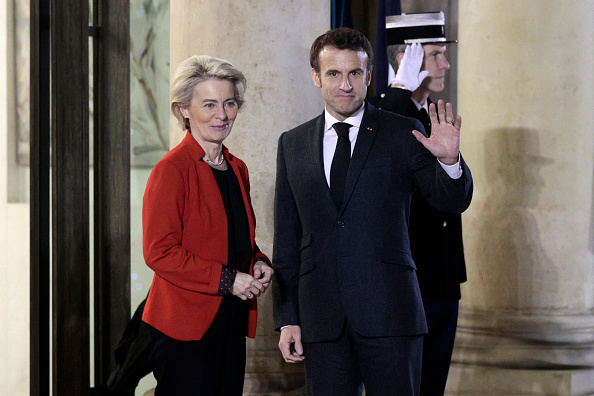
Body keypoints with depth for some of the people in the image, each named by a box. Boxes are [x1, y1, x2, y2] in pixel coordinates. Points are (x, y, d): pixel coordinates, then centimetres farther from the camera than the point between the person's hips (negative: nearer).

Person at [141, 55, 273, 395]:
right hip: (186, 326, -7)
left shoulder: (237, 169, 14)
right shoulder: (171, 169, -10)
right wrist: (227, 279, -17)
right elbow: (159, 252, -14)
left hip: (232, 325, 7)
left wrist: (258, 264, 4)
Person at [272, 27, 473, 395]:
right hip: (321, 321, 2)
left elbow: (454, 201, -4)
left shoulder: (403, 134, 3)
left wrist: (450, 160, -25)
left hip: (388, 312, -2)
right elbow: (286, 239, 12)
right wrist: (287, 318, 8)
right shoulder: (292, 144, 11)